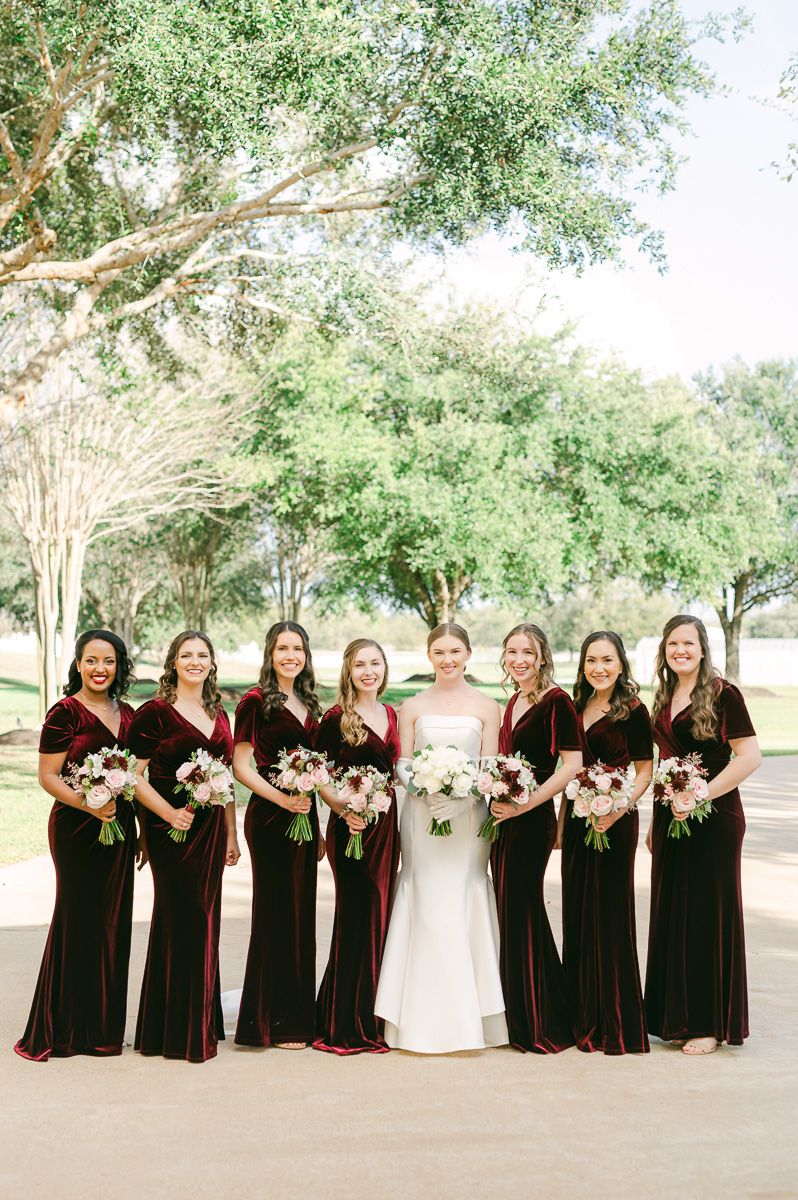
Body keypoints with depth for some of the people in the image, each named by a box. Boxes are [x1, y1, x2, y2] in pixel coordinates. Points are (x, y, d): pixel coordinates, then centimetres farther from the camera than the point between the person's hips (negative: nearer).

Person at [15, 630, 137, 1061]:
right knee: (77, 922, -1)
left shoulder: (127, 714, 11)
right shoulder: (65, 713, -7)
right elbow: (48, 776, -10)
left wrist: (142, 833, 15)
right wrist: (89, 804, -23)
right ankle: (62, 1031, 11)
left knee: (112, 924, 8)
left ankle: (103, 1028, 19)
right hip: (76, 830, -6)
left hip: (119, 829, 6)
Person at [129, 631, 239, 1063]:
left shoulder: (219, 715, 13)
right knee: (181, 918, -3)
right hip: (172, 827, -6)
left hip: (211, 827, 6)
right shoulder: (155, 712, -7)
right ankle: (178, 1032, 8)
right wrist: (169, 813, -20)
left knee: (203, 921, 11)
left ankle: (201, 1022, 22)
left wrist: (231, 834, 15)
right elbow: (133, 775, -10)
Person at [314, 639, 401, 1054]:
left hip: (387, 827, 6)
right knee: (359, 918, -4)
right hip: (352, 829, -6)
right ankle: (349, 1027, 6)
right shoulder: (336, 719, -6)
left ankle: (374, 1020, 20)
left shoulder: (391, 716, 12)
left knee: (381, 917, 10)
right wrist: (345, 811, -21)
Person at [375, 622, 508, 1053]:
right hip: (421, 818, 0)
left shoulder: (485, 707, 5)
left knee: (464, 909, -2)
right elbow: (402, 764, 6)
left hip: (468, 817, 0)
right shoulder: (413, 707, 7)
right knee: (427, 908, -2)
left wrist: (462, 797, -15)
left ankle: (469, 1018, 9)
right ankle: (428, 1021, 7)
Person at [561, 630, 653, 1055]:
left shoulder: (632, 711, -7)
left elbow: (645, 770, -8)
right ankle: (584, 1017, 22)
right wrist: (561, 823, 15)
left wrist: (620, 808, -22)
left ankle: (617, 1024, 8)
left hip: (613, 823, -7)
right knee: (577, 914, 10)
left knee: (609, 914, -2)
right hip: (577, 819, 7)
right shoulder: (577, 709, 11)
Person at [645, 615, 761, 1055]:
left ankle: (710, 1024, 9)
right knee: (669, 915, 10)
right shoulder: (664, 698, 12)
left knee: (708, 915, -1)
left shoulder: (722, 694, -9)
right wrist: (655, 821, 14)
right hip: (671, 817, 7)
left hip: (713, 819, -7)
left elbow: (749, 756, -16)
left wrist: (701, 795, -20)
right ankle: (675, 1017, 21)